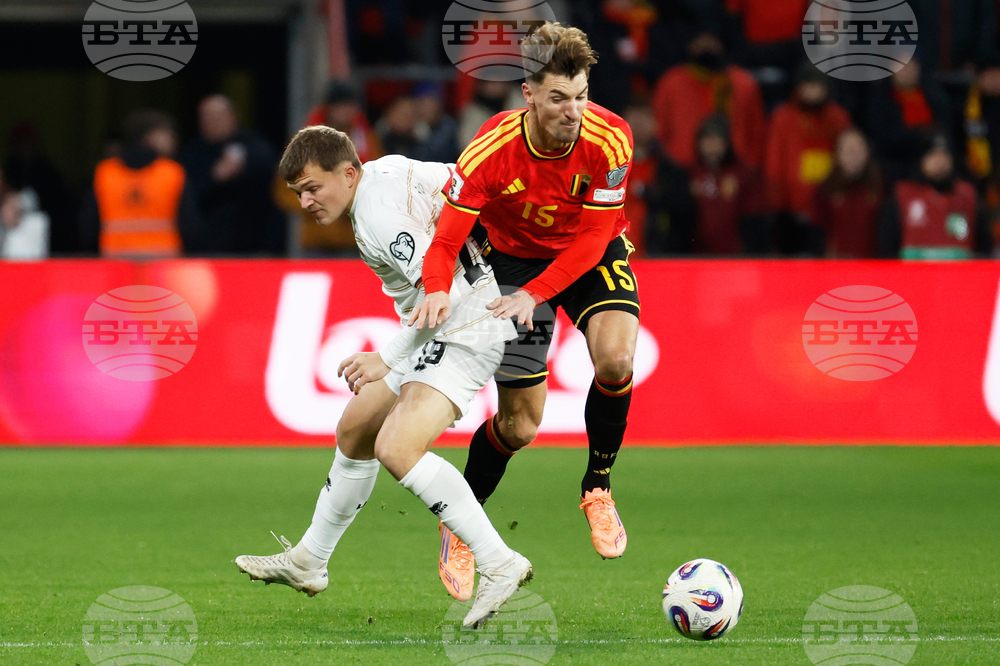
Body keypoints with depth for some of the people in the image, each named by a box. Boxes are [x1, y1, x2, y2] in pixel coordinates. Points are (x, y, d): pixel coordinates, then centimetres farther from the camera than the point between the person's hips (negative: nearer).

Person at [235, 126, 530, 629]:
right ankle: (307, 563, 37)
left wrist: (388, 360, -24)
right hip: (436, 332, 11)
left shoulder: (380, 214, -23)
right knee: (355, 431, 21)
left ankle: (499, 565, -27)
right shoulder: (386, 170, 5)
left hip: (465, 329, -11)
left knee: (396, 449, -27)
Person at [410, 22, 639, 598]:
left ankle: (598, 486, -4)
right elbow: (446, 241, -26)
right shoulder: (493, 150, -29)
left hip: (590, 258, 1)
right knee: (519, 426, -4)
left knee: (615, 359, -29)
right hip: (513, 257, -1)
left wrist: (533, 295, -32)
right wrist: (438, 290, -47)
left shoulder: (610, 140, -28)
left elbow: (593, 237, -21)